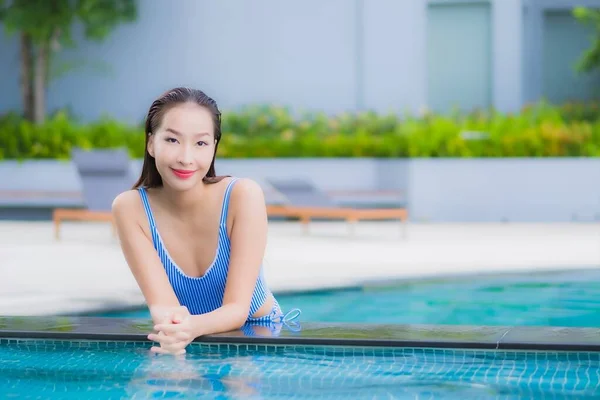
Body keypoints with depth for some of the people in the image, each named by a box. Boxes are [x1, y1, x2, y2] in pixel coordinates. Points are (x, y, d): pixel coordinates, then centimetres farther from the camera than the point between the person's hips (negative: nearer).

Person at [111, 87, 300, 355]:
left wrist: (192, 327, -42)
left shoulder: (242, 196, -18)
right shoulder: (130, 208, -14)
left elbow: (237, 308, -21)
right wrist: (170, 323, -42)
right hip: (185, 344, 1)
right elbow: (160, 303, -18)